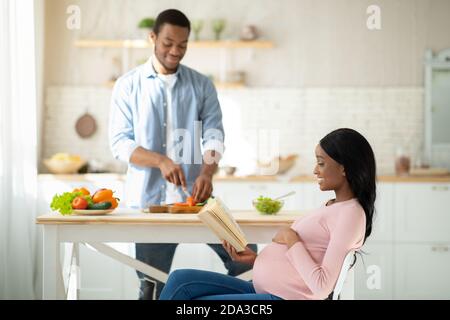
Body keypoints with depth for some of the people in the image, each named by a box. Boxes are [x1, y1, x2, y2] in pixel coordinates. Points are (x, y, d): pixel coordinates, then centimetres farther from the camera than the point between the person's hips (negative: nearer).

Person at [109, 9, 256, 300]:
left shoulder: (202, 85, 8)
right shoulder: (129, 85, 4)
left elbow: (214, 133, -1)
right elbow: (120, 143, -3)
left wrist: (207, 173, -21)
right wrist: (161, 161, -21)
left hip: (195, 197, 1)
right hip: (149, 199, -1)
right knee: (152, 284, 5)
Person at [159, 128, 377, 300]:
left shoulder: (351, 214, -12)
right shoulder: (333, 207, 19)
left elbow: (322, 287, -19)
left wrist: (291, 240, -11)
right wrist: (254, 258, 5)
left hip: (282, 298, -9)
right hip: (261, 289, 9)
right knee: (180, 280, -2)